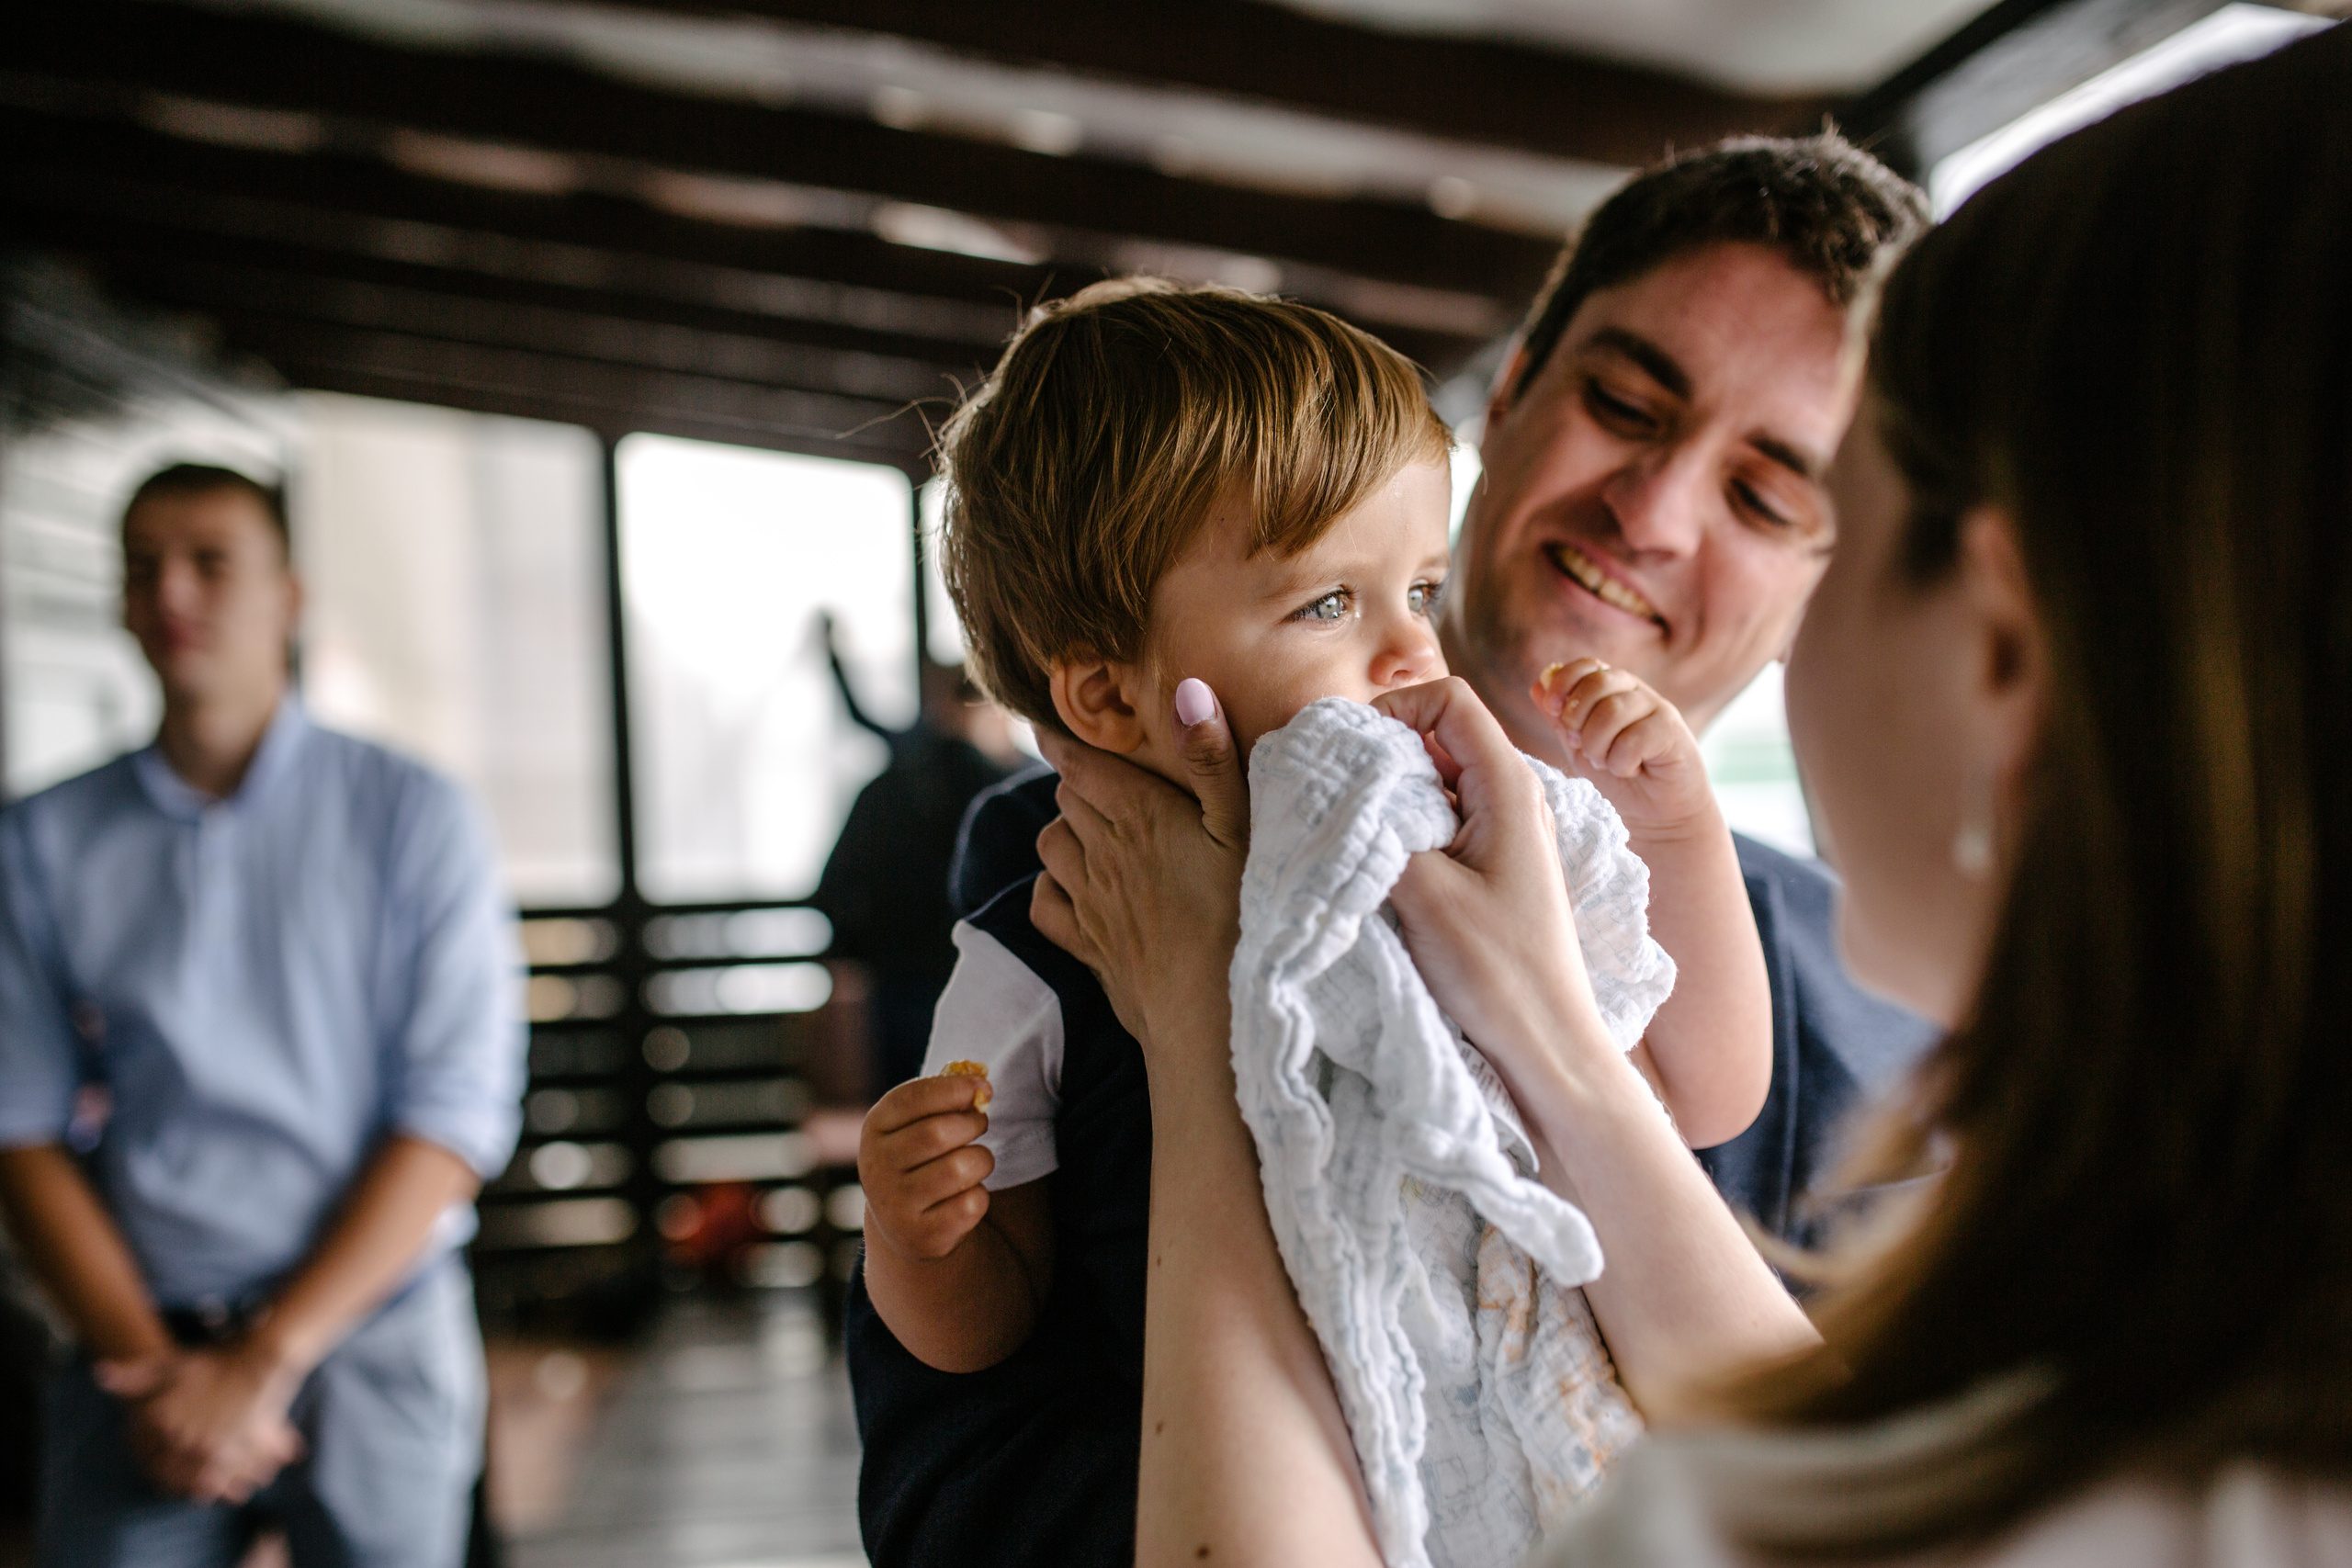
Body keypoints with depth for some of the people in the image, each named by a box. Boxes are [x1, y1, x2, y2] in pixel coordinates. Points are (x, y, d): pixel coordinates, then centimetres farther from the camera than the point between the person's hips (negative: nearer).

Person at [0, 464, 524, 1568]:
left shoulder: (412, 817, -1)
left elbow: (457, 1115, -6)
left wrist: (265, 1360, -11)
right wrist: (150, 1363, -9)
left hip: (370, 1341, -1)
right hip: (138, 1351, 1)